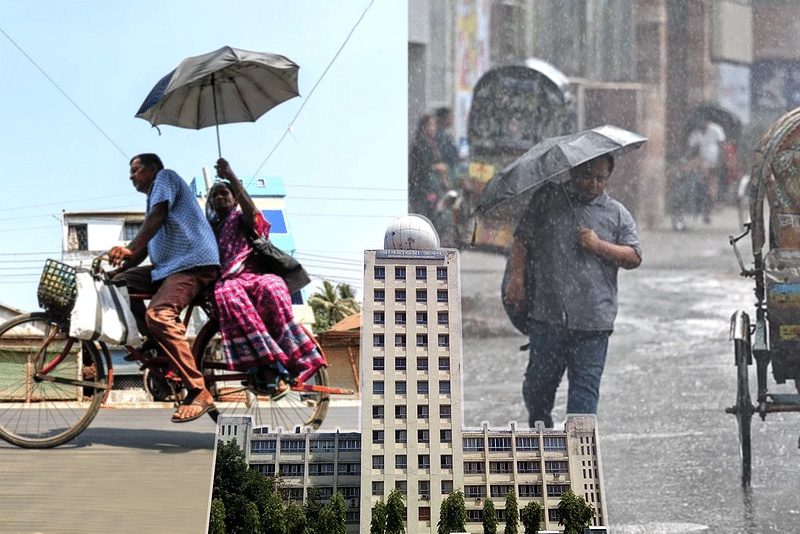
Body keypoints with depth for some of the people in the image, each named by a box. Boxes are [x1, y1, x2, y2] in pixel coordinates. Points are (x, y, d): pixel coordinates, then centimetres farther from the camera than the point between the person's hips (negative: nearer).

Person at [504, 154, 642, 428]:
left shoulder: (617, 214, 12)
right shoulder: (547, 199, 10)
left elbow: (634, 257, 7)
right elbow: (522, 240, 10)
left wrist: (599, 246, -7)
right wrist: (517, 278, -2)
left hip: (593, 322, 0)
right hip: (547, 313, 0)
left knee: (585, 388, -3)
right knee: (538, 382, 4)